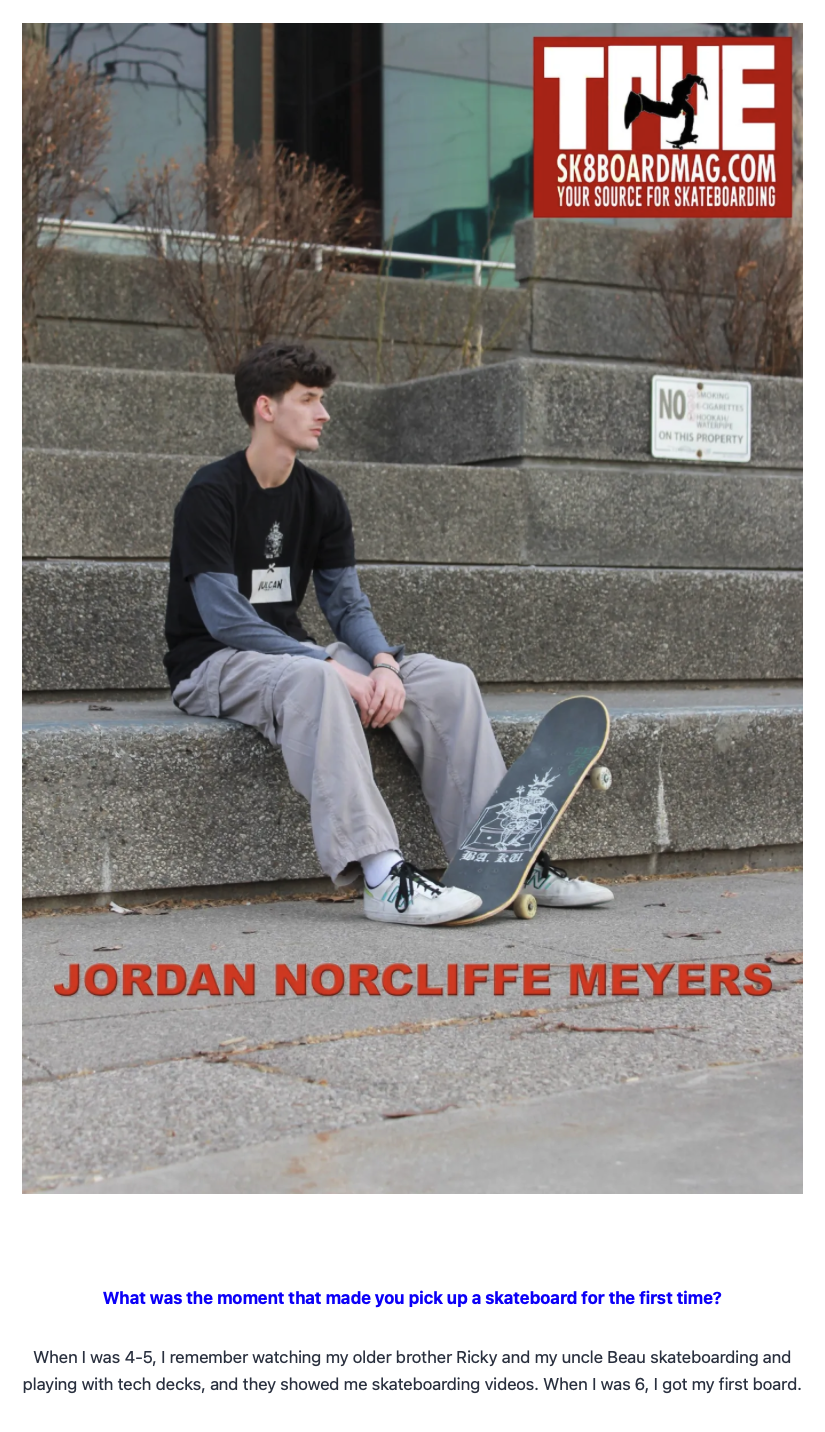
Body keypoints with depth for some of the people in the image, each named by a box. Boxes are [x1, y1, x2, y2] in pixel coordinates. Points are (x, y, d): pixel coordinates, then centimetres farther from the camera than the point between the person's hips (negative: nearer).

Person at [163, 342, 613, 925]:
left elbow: (348, 604, 7)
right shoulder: (211, 495, -13)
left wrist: (383, 662, -16)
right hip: (213, 663, -7)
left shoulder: (321, 499, 9)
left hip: (292, 653, 7)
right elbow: (226, 619, -20)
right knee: (314, 682, -41)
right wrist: (333, 667, -26)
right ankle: (382, 876, -49)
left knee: (449, 680, -10)